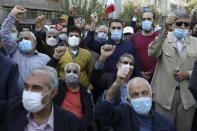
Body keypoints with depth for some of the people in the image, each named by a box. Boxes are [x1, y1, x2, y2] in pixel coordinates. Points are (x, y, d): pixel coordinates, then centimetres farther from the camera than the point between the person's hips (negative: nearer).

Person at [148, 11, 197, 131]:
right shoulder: (163, 39, 1)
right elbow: (152, 53, -20)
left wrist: (187, 74, -10)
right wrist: (165, 31, -28)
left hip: (187, 95, 2)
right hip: (165, 94, -2)